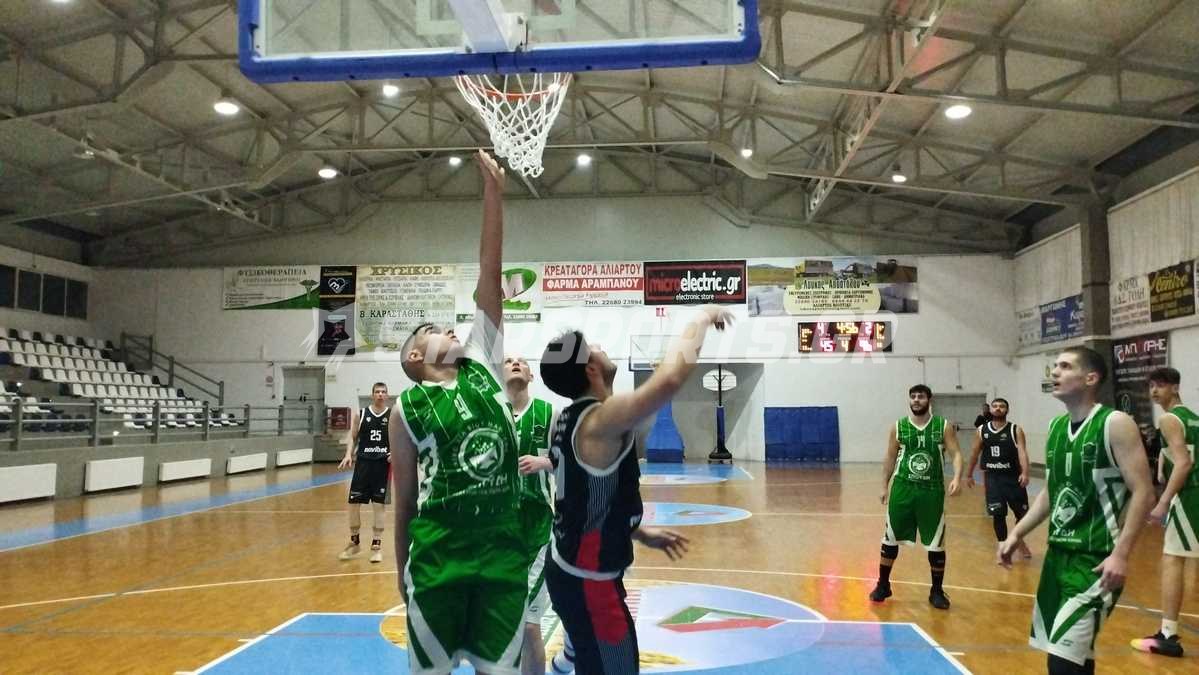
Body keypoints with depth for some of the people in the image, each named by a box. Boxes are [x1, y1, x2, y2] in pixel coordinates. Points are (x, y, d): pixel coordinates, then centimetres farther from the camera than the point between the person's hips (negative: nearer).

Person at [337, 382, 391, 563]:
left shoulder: (393, 416, 1)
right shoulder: (361, 414, 4)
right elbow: (352, 437, 9)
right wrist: (348, 454, -7)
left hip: (383, 464, -1)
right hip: (363, 463, 2)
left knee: (378, 505, 1)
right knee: (353, 503, 3)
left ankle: (376, 545, 11)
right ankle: (354, 542, 22)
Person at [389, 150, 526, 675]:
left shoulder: (482, 365, 7)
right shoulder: (407, 408, 0)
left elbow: (489, 275, 1)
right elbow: (405, 497, 4)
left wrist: (493, 193, -2)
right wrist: (403, 572, 7)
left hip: (503, 549, 3)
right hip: (438, 556, -3)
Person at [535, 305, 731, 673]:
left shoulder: (568, 419, 5)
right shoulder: (600, 420, -24)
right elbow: (671, 377, -36)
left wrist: (640, 533, 16)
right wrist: (702, 318, -21)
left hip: (568, 569, 10)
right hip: (589, 582, -10)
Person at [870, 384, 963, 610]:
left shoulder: (943, 426, -2)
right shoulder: (898, 427, 2)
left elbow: (956, 453, -7)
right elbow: (890, 458, 9)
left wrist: (957, 477, -25)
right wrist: (885, 486, 8)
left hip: (932, 490, -1)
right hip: (902, 488, 1)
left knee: (936, 544, 5)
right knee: (890, 539, 7)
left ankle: (937, 591, 21)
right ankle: (883, 585, 22)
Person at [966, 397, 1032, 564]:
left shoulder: (1016, 431, -7)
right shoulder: (981, 431, 1)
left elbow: (1022, 452, -19)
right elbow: (975, 453, 12)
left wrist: (1025, 473, -34)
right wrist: (969, 474, 17)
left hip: (1013, 477, -1)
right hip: (993, 477, 1)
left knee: (1022, 513, 7)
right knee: (998, 514, -3)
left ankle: (1020, 541, 35)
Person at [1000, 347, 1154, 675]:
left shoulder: (1116, 424, -11)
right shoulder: (1056, 426, 10)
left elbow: (1143, 493, -16)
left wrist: (1121, 554, -23)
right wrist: (1017, 533, 11)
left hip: (1097, 558, -7)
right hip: (1058, 553, 8)